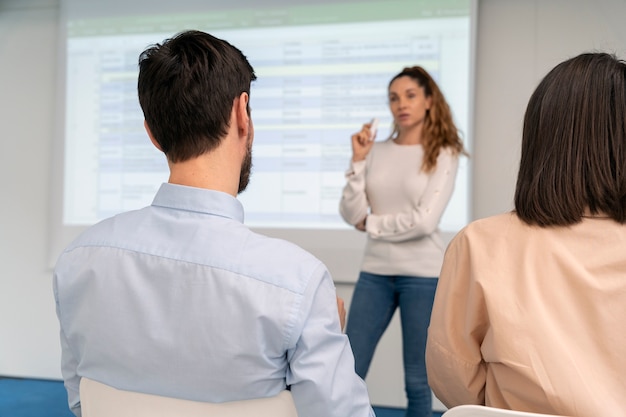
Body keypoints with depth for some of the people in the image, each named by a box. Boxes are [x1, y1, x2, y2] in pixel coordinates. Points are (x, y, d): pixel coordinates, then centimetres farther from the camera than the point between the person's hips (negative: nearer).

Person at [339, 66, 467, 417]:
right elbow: (351, 215, -2)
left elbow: (425, 221, -14)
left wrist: (371, 224, -3)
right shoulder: (376, 152, 4)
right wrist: (358, 160, -9)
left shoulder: (444, 154, -4)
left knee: (417, 381, 7)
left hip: (423, 275, -3)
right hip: (375, 272, 4)